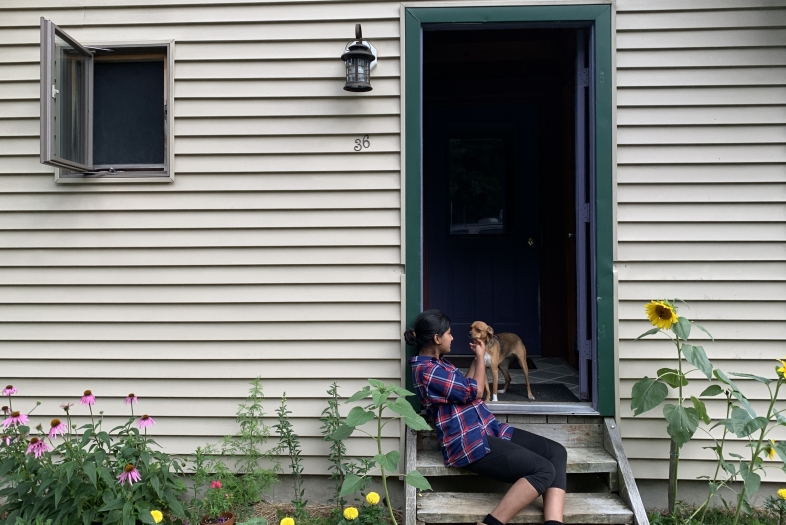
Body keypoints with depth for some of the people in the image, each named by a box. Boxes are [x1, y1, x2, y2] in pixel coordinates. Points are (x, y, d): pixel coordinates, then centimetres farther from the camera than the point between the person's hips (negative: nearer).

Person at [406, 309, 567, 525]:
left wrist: (476, 359, 25)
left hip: (489, 430, 11)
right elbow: (474, 392, -9)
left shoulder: (436, 364, 18)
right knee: (543, 470, -22)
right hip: (469, 442, -11)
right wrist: (481, 357, 5)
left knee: (556, 452, -2)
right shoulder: (426, 371, -15)